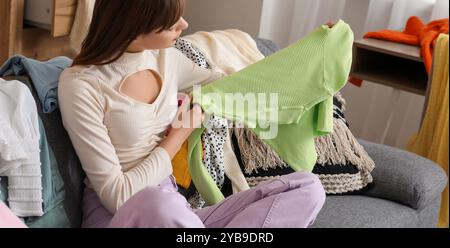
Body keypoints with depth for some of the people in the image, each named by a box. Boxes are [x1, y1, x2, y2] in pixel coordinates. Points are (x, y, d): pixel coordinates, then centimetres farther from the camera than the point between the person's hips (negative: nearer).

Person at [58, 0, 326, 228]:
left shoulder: (166, 58, 4)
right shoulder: (81, 85, -15)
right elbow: (117, 196, -17)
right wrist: (179, 135, -8)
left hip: (172, 209, 6)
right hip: (117, 216, -6)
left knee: (308, 187, -12)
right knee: (158, 204, -44)